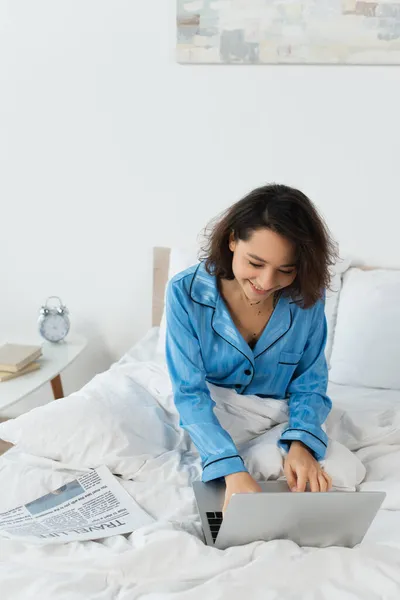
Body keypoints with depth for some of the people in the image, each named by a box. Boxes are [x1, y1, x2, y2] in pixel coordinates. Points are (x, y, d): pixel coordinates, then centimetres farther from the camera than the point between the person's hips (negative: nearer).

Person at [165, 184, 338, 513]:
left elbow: (309, 386, -4)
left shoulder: (308, 297, -14)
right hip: (208, 424, -1)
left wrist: (301, 444, -26)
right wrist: (233, 470, -38)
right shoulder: (187, 292, -21)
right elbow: (190, 392, -23)